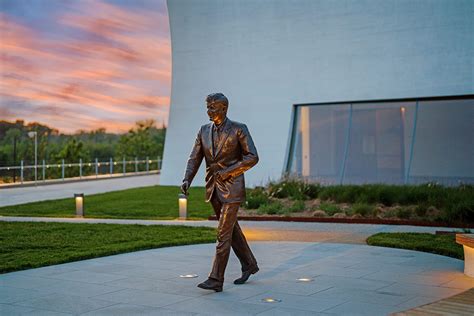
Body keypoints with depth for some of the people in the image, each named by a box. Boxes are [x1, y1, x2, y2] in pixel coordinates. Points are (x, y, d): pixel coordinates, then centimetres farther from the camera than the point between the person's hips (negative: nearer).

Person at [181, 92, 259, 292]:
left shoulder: (239, 129, -7)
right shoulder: (204, 131, 8)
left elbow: (252, 157, -11)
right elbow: (194, 159, 3)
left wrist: (228, 171, -18)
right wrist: (187, 180, -13)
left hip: (232, 188, -6)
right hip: (213, 188, 6)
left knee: (224, 233, -9)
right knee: (231, 229, 17)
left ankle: (216, 280, -6)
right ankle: (249, 265, 34)